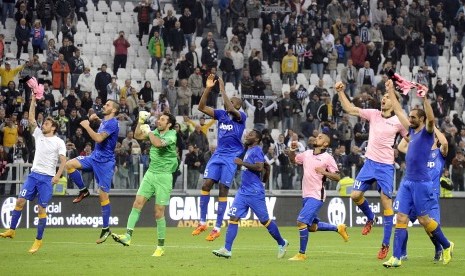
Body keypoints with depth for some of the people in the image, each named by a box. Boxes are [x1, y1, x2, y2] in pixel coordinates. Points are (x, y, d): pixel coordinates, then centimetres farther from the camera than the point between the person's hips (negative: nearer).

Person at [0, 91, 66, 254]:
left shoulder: (59, 142, -1)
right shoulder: (39, 135, 12)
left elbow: (63, 160, -7)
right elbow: (31, 119, 8)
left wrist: (58, 176, -21)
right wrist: (33, 100, 3)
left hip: (47, 178, -5)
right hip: (34, 174, 5)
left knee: (42, 209, -5)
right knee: (20, 201, -3)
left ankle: (39, 240, 1)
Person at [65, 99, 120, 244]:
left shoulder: (112, 123, -16)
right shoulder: (104, 121, 10)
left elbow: (99, 138, -28)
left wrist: (87, 126, -17)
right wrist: (95, 120, 19)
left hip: (105, 162, -9)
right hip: (94, 157, 9)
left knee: (103, 194, -7)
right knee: (69, 164, -8)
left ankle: (106, 229, 0)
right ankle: (83, 191, 8)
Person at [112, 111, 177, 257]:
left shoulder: (171, 135, -11)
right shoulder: (156, 132, 10)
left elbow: (158, 143, -30)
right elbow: (138, 135, 18)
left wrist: (148, 132, -14)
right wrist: (140, 121, 4)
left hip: (163, 176, -6)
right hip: (150, 173, 6)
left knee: (159, 213, -5)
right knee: (137, 203, -8)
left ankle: (161, 247, 5)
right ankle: (128, 236, -11)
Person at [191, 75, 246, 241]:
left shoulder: (241, 116, -7)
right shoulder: (221, 114, 9)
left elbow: (231, 109, -28)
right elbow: (201, 107, 3)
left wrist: (222, 90, -25)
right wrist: (208, 88, -8)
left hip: (231, 157, -5)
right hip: (218, 154, 5)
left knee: (223, 190, -4)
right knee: (206, 184, -5)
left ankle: (217, 228, 0)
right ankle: (202, 222, 4)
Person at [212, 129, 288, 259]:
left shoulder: (256, 150, -10)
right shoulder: (249, 151, 17)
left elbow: (259, 167, -25)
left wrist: (242, 163, -21)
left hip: (255, 193, -9)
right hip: (243, 191, 9)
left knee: (265, 220, 1)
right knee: (233, 217, -5)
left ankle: (282, 243, 19)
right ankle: (227, 249, -10)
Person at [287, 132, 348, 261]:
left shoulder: (328, 158, -7)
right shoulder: (307, 154, 11)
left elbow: (337, 177, -7)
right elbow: (293, 159, 26)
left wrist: (324, 172, -20)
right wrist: (292, 149, 8)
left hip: (316, 196, -8)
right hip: (306, 195, 8)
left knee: (301, 221, -18)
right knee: (312, 227, 15)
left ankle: (301, 254, -8)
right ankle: (338, 228, 35)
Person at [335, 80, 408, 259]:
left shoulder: (399, 122, -4)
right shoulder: (373, 114, 4)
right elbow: (349, 109, 3)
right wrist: (340, 92, -6)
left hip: (386, 166, -4)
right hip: (370, 163, 4)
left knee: (386, 203, -6)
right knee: (355, 195, -5)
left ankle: (386, 244, 0)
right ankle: (370, 218, 28)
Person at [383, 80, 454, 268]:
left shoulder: (427, 132, -6)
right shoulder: (412, 131, 14)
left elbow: (431, 118, -28)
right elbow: (399, 112, 23)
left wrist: (424, 98, -34)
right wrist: (391, 92, 24)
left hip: (421, 183, -7)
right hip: (406, 182, 7)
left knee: (424, 219, 0)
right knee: (401, 218, -2)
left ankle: (446, 246, 22)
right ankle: (396, 258, -6)